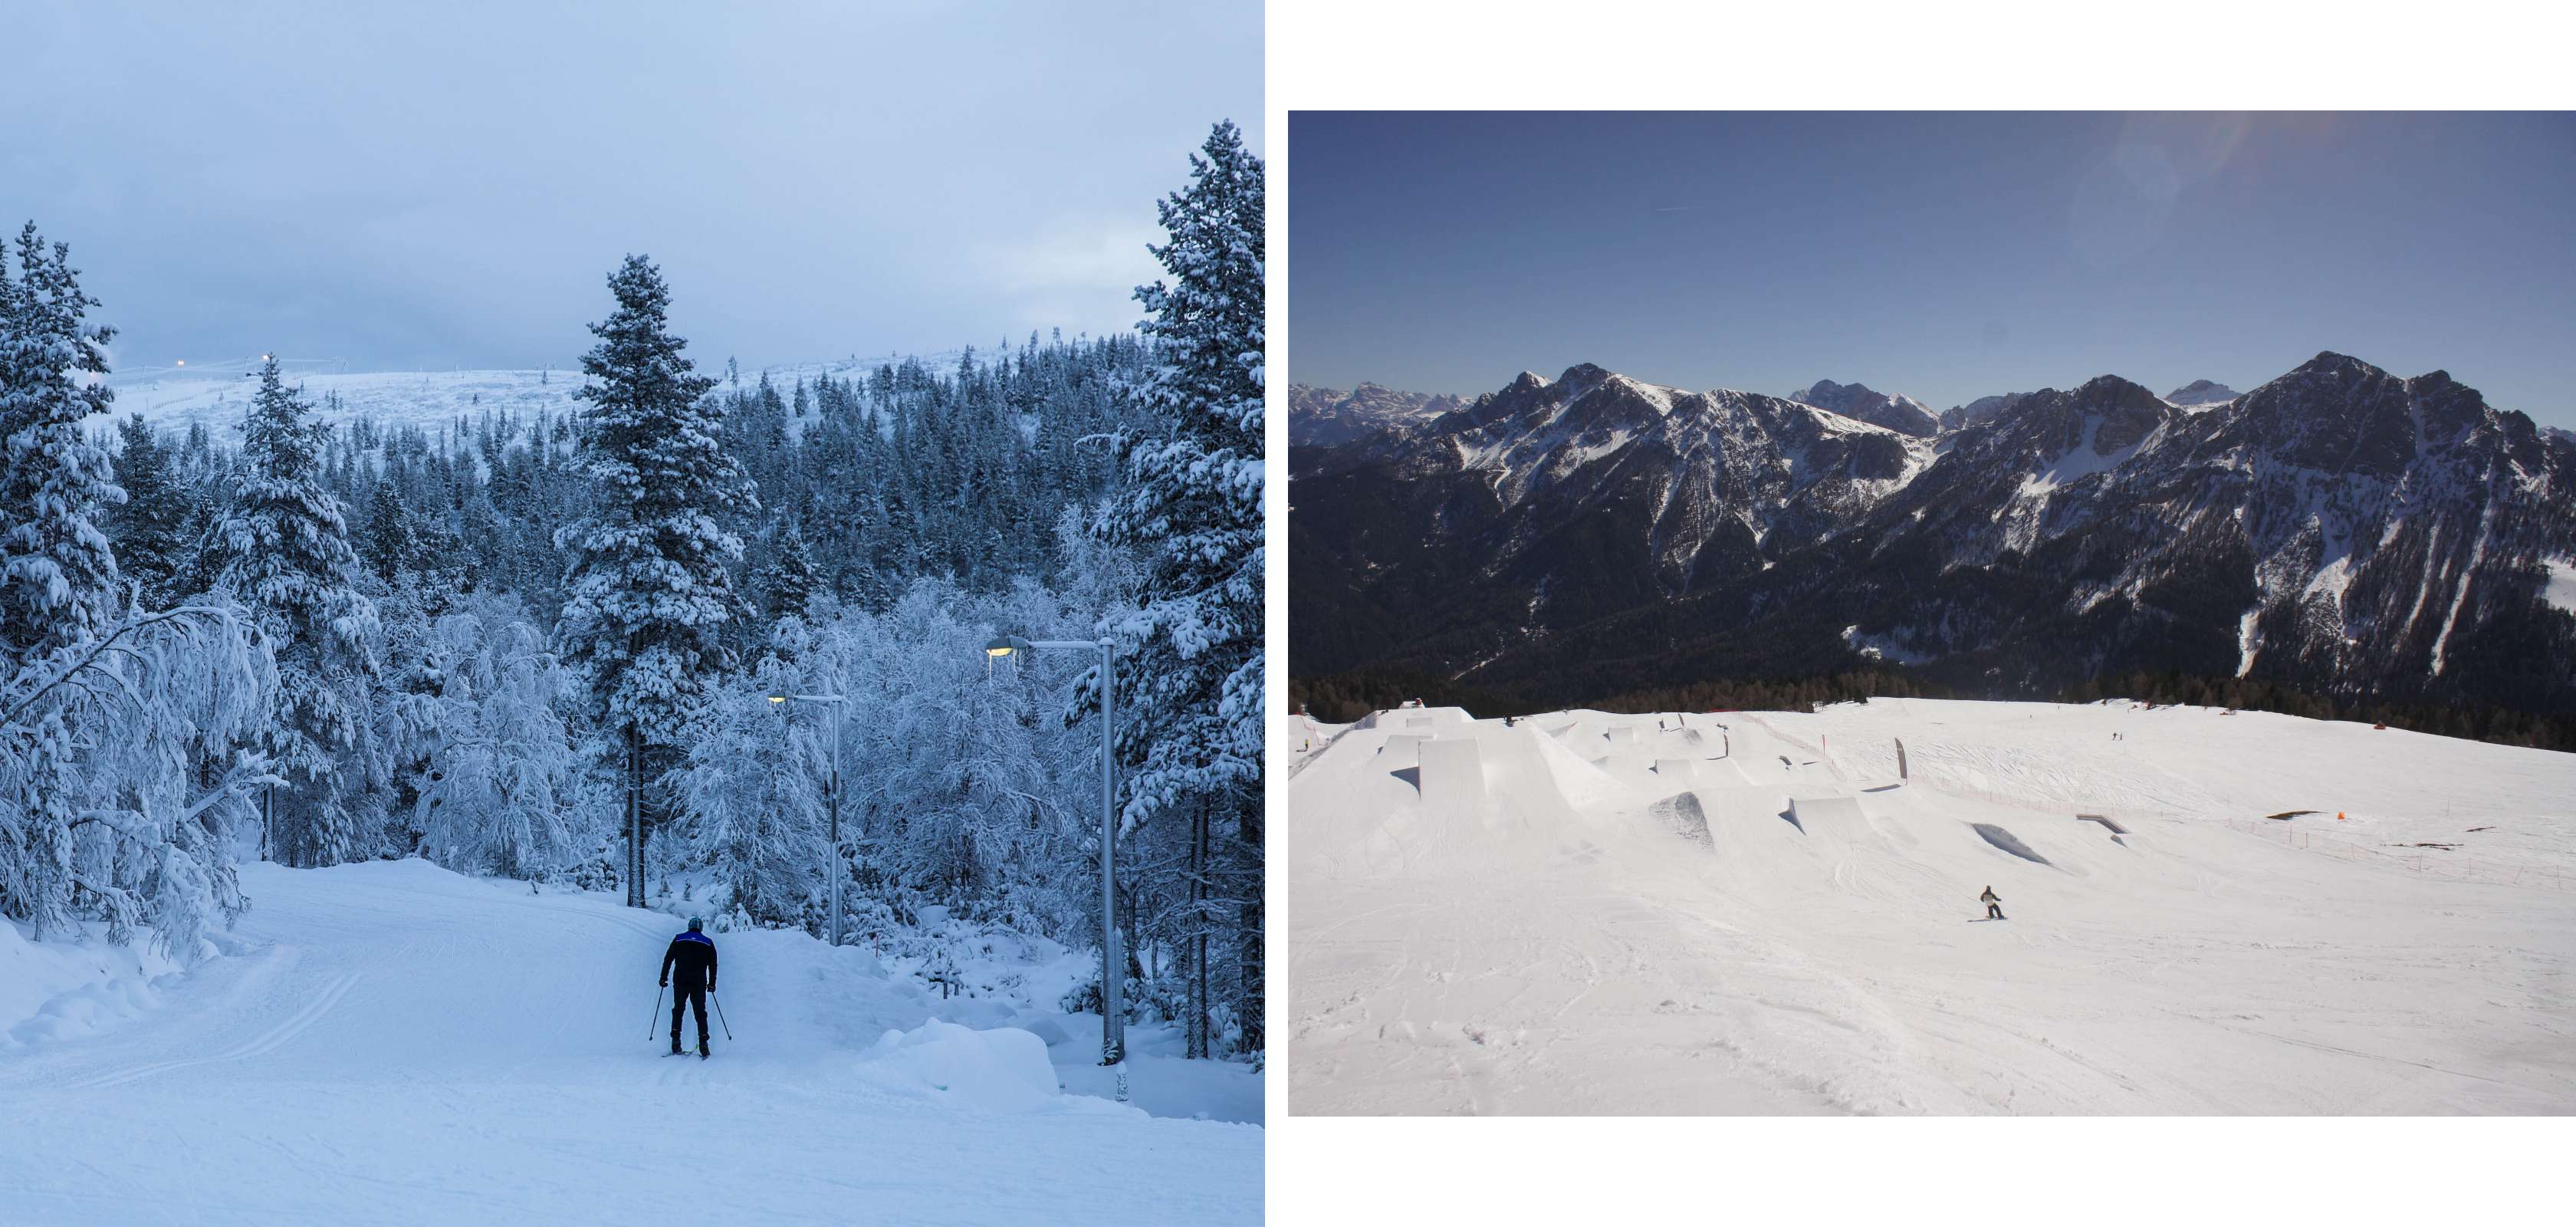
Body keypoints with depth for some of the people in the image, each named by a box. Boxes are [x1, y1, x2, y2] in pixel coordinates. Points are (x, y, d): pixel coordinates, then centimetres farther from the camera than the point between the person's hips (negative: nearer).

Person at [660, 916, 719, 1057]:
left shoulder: (678, 939, 7)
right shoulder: (708, 942, 8)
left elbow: (668, 959, 4)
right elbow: (713, 965, 9)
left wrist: (664, 978, 9)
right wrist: (712, 984, 15)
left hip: (681, 981, 0)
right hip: (700, 982, 0)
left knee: (678, 1009, 13)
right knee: (700, 1012, 5)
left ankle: (676, 1041, 3)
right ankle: (703, 1044, -3)